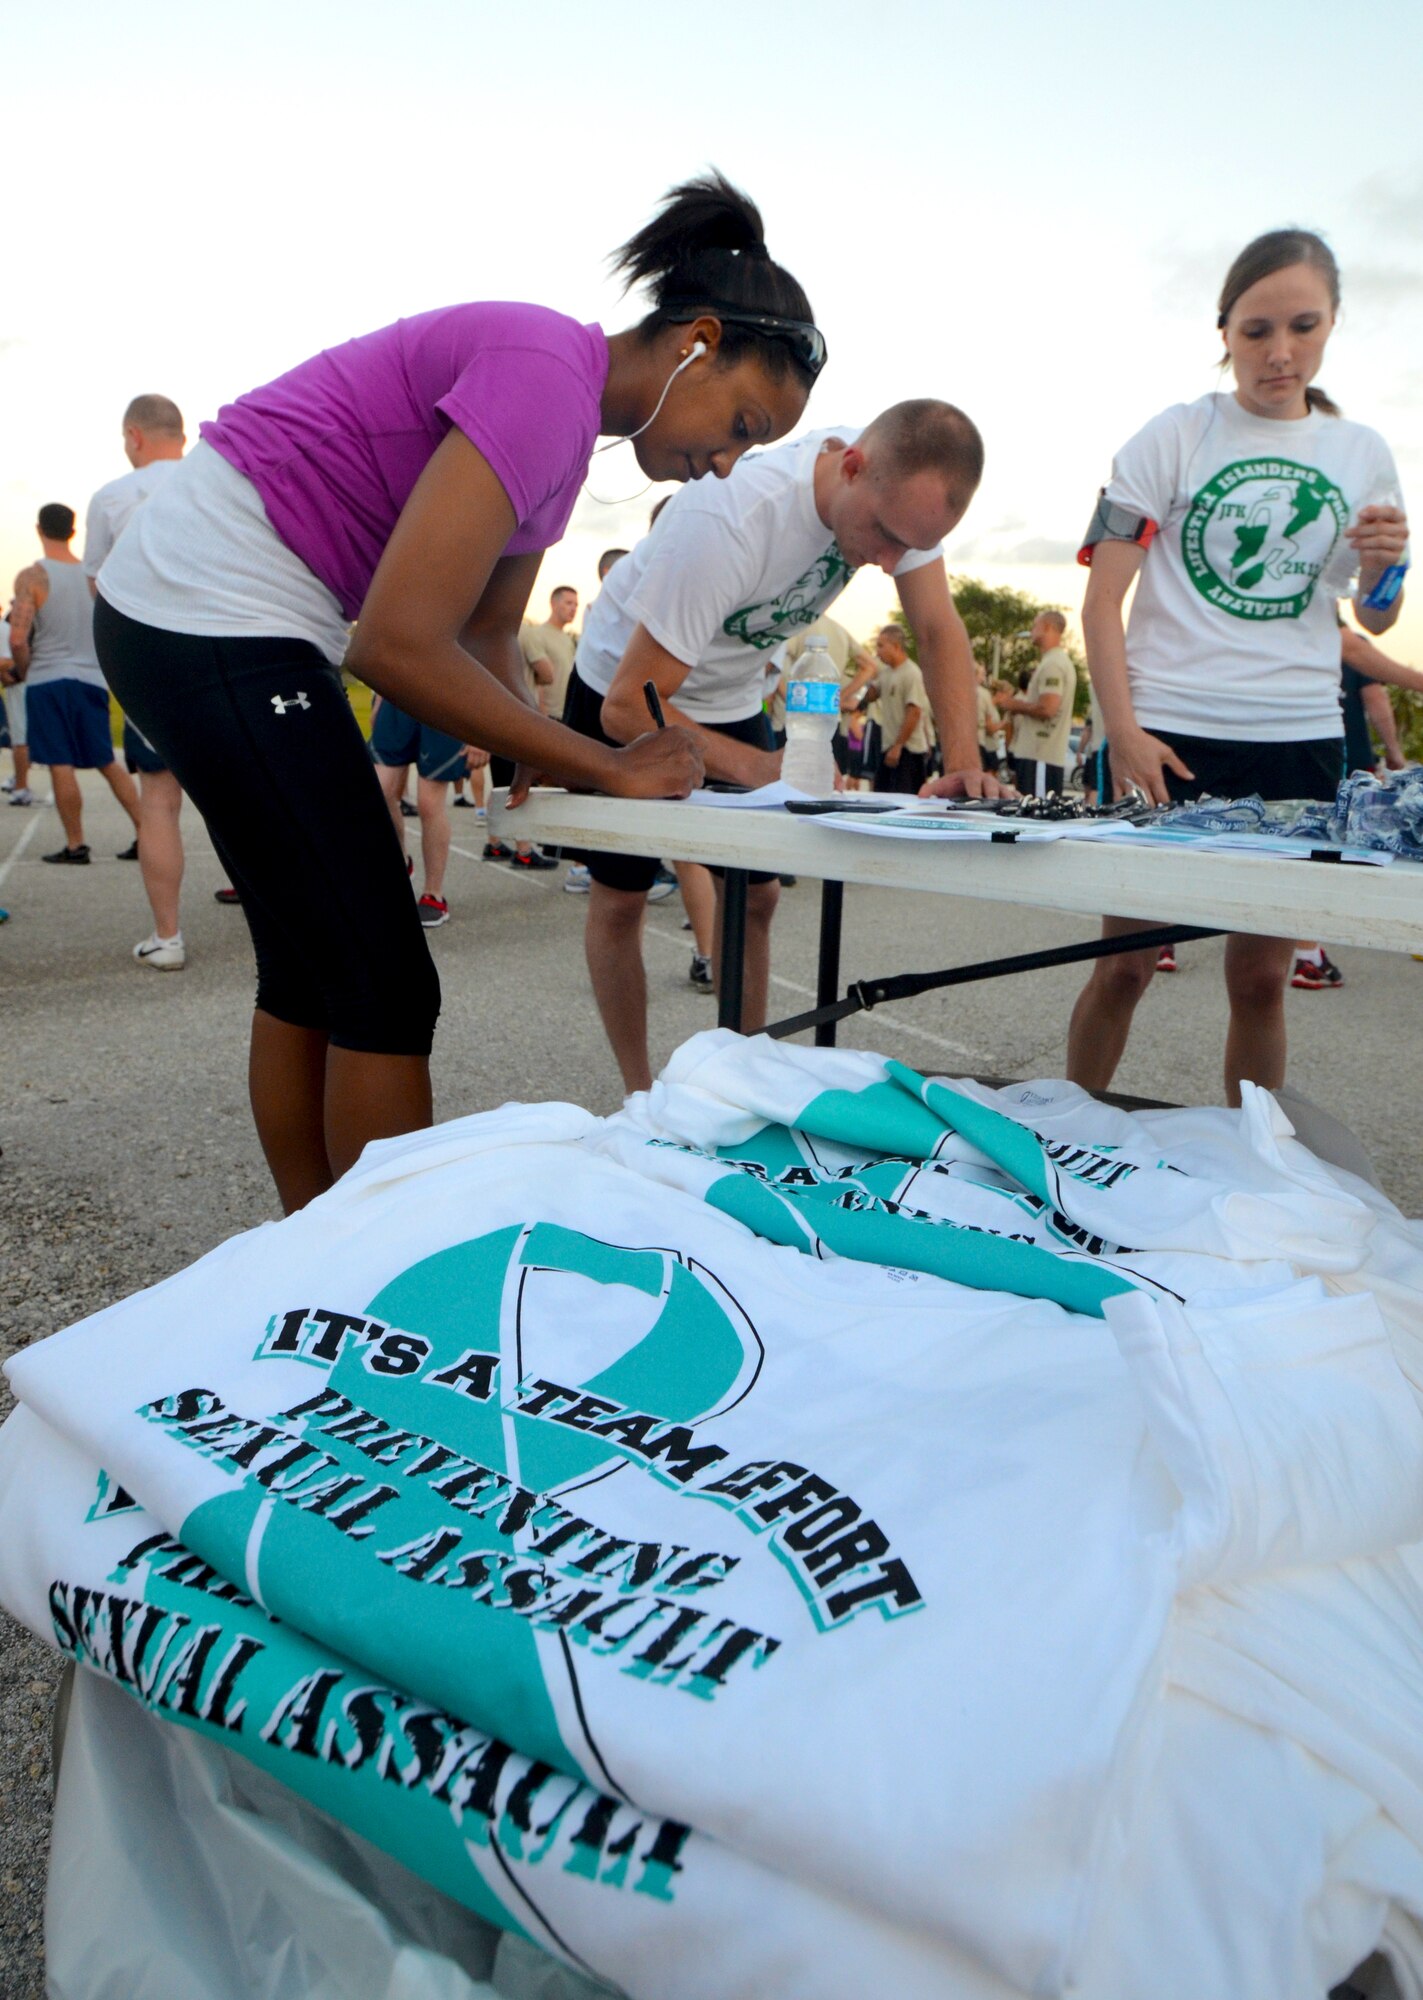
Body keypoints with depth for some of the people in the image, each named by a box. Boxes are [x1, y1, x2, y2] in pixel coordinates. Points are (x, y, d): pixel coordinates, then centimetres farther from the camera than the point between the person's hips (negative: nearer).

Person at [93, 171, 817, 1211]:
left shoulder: (568, 417, 11)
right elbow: (399, 645, -25)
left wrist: (540, 750, -3)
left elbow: (488, 633, 15)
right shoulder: (546, 375, -19)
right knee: (385, 989, -6)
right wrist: (605, 765, -18)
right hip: (213, 617, -10)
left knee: (309, 972, 14)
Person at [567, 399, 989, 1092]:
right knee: (620, 899, -1)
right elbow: (629, 708, -36)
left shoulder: (902, 489, -20)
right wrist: (762, 769, -47)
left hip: (730, 697, 5)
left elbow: (939, 629, -13)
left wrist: (966, 766, -27)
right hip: (624, 688, -5)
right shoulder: (728, 519, -39)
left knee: (755, 894, 2)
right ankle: (641, 1098, 13)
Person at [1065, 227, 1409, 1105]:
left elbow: (1375, 620, 19)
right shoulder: (1174, 437, 2)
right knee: (1124, 965, 0)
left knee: (1261, 976, 7)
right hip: (1168, 736, -3)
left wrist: (1385, 569, -5)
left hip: (1300, 743, 3)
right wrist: (1125, 733, -14)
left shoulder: (1363, 454, 12)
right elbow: (1102, 598, -3)